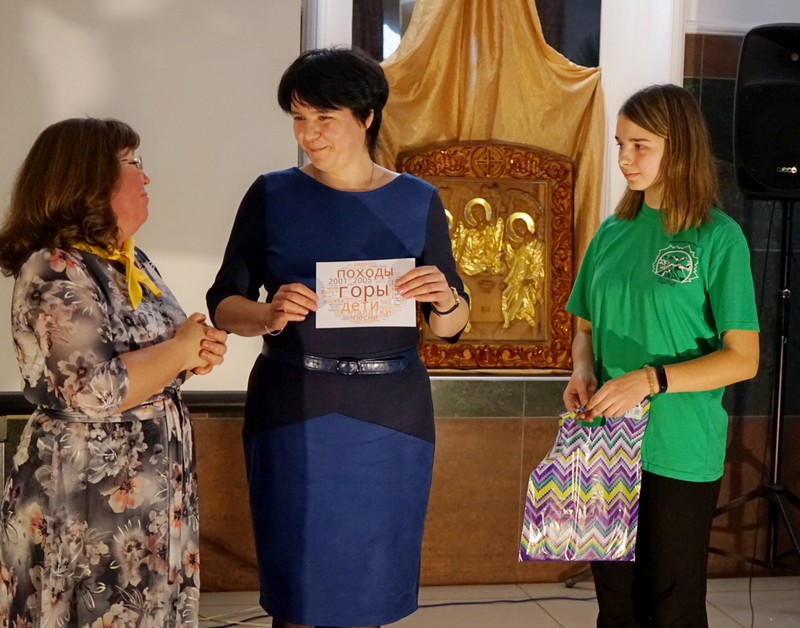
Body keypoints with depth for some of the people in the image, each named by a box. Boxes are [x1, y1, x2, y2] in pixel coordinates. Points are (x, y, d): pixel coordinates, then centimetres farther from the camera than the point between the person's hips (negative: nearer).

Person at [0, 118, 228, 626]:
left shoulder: (133, 262, 9)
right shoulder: (55, 271, -19)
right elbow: (93, 391, -28)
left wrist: (196, 354, -2)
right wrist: (180, 352, -15)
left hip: (153, 491, 8)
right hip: (87, 507, -8)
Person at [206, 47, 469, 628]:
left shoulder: (417, 201, 3)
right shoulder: (272, 195, 0)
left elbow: (451, 327, 6)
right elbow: (223, 303, 0)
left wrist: (444, 299, -16)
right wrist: (269, 315, -20)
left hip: (390, 417, 1)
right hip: (293, 411, -1)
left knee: (370, 582, 10)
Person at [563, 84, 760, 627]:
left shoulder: (718, 237, -9)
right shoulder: (613, 232, 7)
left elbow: (743, 359, -12)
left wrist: (651, 379, -23)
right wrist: (583, 372, -5)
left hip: (680, 454, -5)